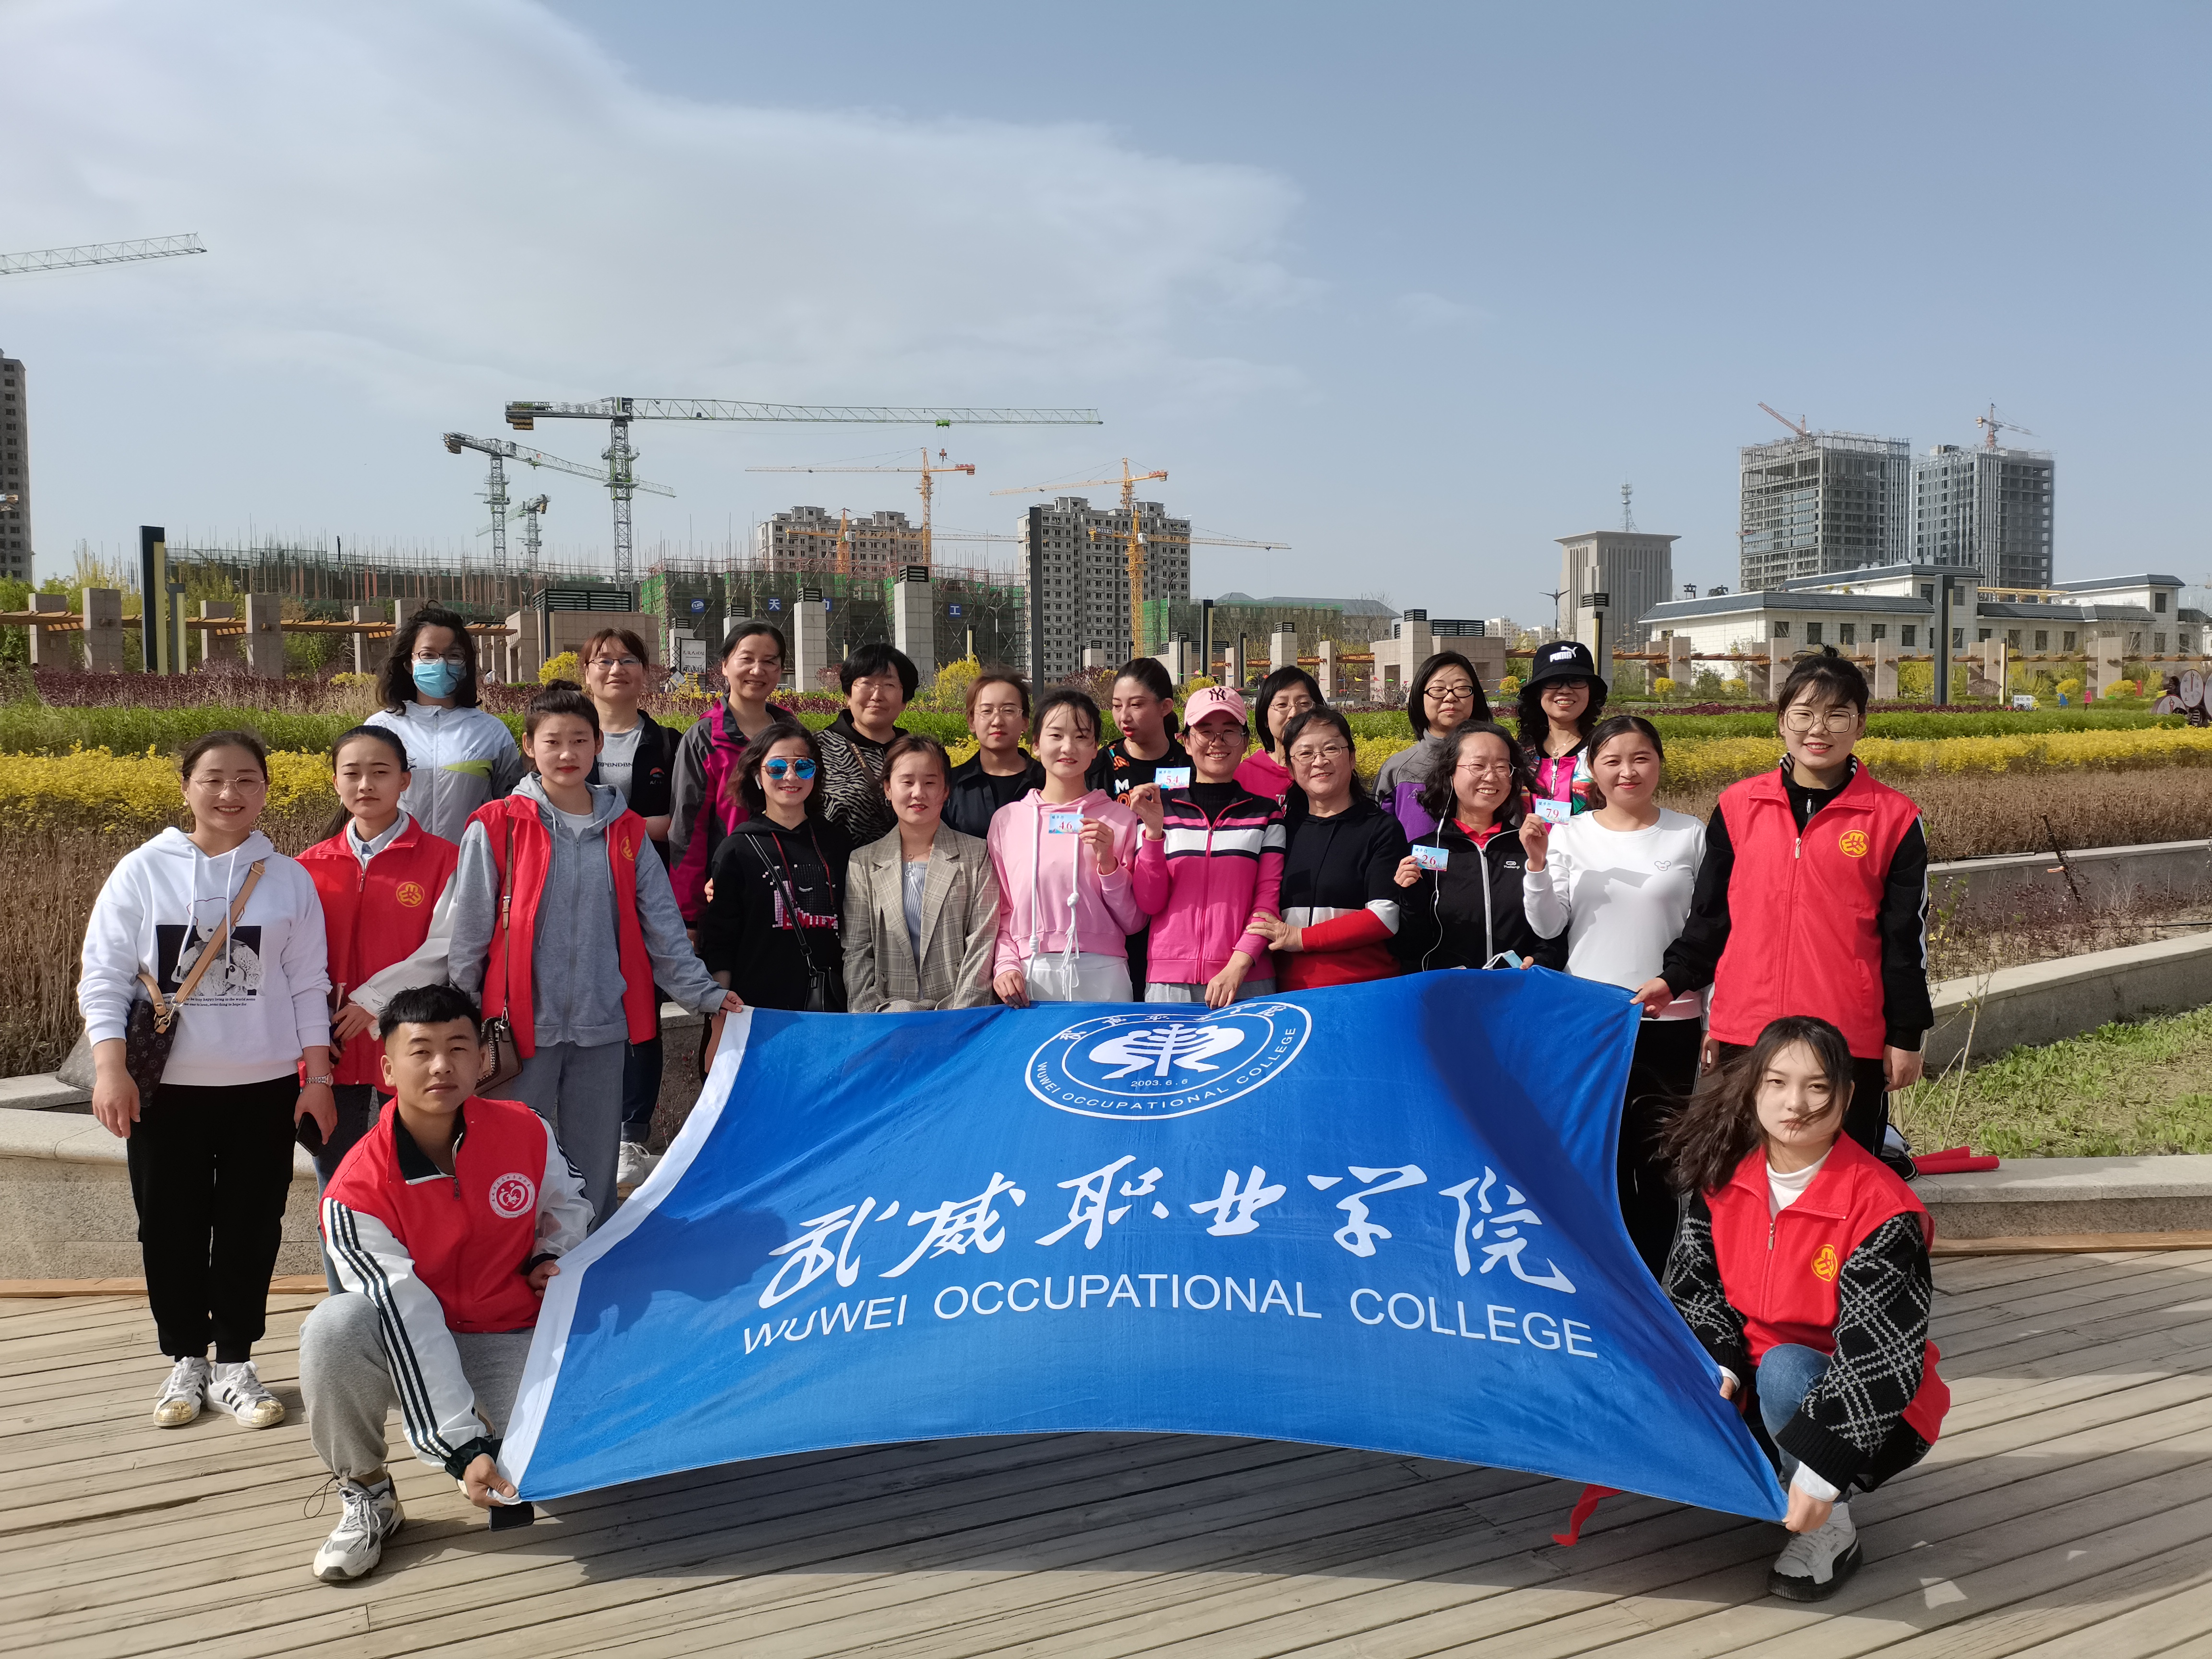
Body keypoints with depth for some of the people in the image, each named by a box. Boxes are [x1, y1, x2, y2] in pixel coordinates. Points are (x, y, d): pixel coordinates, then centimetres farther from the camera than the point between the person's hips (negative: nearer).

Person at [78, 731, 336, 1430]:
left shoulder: (288, 879, 3)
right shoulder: (142, 872, 0)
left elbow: (308, 986, 5)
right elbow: (104, 976, -2)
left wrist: (317, 1077, 0)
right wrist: (110, 1067, -12)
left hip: (264, 1087, 1)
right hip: (166, 1087, 0)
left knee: (251, 1228, 5)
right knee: (171, 1228, 7)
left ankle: (235, 1363, 20)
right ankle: (186, 1360, 24)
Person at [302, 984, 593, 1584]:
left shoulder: (526, 1131, -11)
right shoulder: (356, 1194, -20)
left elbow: (569, 1201, 14)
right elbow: (407, 1323, -25)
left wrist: (552, 1258, -7)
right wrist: (463, 1449, -29)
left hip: (512, 1343, 1)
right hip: (408, 1349, -1)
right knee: (334, 1327, -35)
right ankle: (366, 1496, -10)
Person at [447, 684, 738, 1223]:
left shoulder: (626, 832, 8)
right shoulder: (497, 828, -1)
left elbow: (663, 929, 8)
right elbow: (467, 935, 0)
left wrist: (705, 993, 0)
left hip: (603, 1026, 3)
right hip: (524, 1026, -3)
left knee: (596, 1169, 11)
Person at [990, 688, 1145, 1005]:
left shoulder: (1120, 819, 4)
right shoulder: (1006, 821, 8)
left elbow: (1134, 922, 5)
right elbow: (1001, 913, 12)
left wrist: (1107, 863, -8)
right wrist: (1006, 965, -4)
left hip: (1103, 979, -1)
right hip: (1030, 981, 1)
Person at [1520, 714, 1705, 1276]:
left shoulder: (1690, 835, 1)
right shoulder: (1568, 833, 2)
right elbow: (1547, 927, -1)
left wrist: (1715, 1025, 1)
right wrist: (1537, 863, -16)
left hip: (1669, 1023, -1)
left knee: (1659, 1157, 3)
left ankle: (1651, 1281, 15)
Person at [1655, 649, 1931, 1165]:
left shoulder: (1893, 819, 0)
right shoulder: (1739, 805, 5)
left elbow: (1905, 938, 3)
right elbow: (1710, 913, 13)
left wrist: (1906, 1037, 3)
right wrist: (1674, 980, 4)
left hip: (1849, 1043, -2)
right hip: (1744, 1035, 3)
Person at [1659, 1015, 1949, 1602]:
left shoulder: (1879, 1206, -22)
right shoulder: (1724, 1180, -5)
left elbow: (1878, 1353, -27)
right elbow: (1696, 1285, 0)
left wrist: (1821, 1469, -33)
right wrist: (1718, 1366, -21)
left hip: (1870, 1413, -5)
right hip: (1755, 1388, 5)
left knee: (1784, 1369, -35)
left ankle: (1830, 1529, -13)